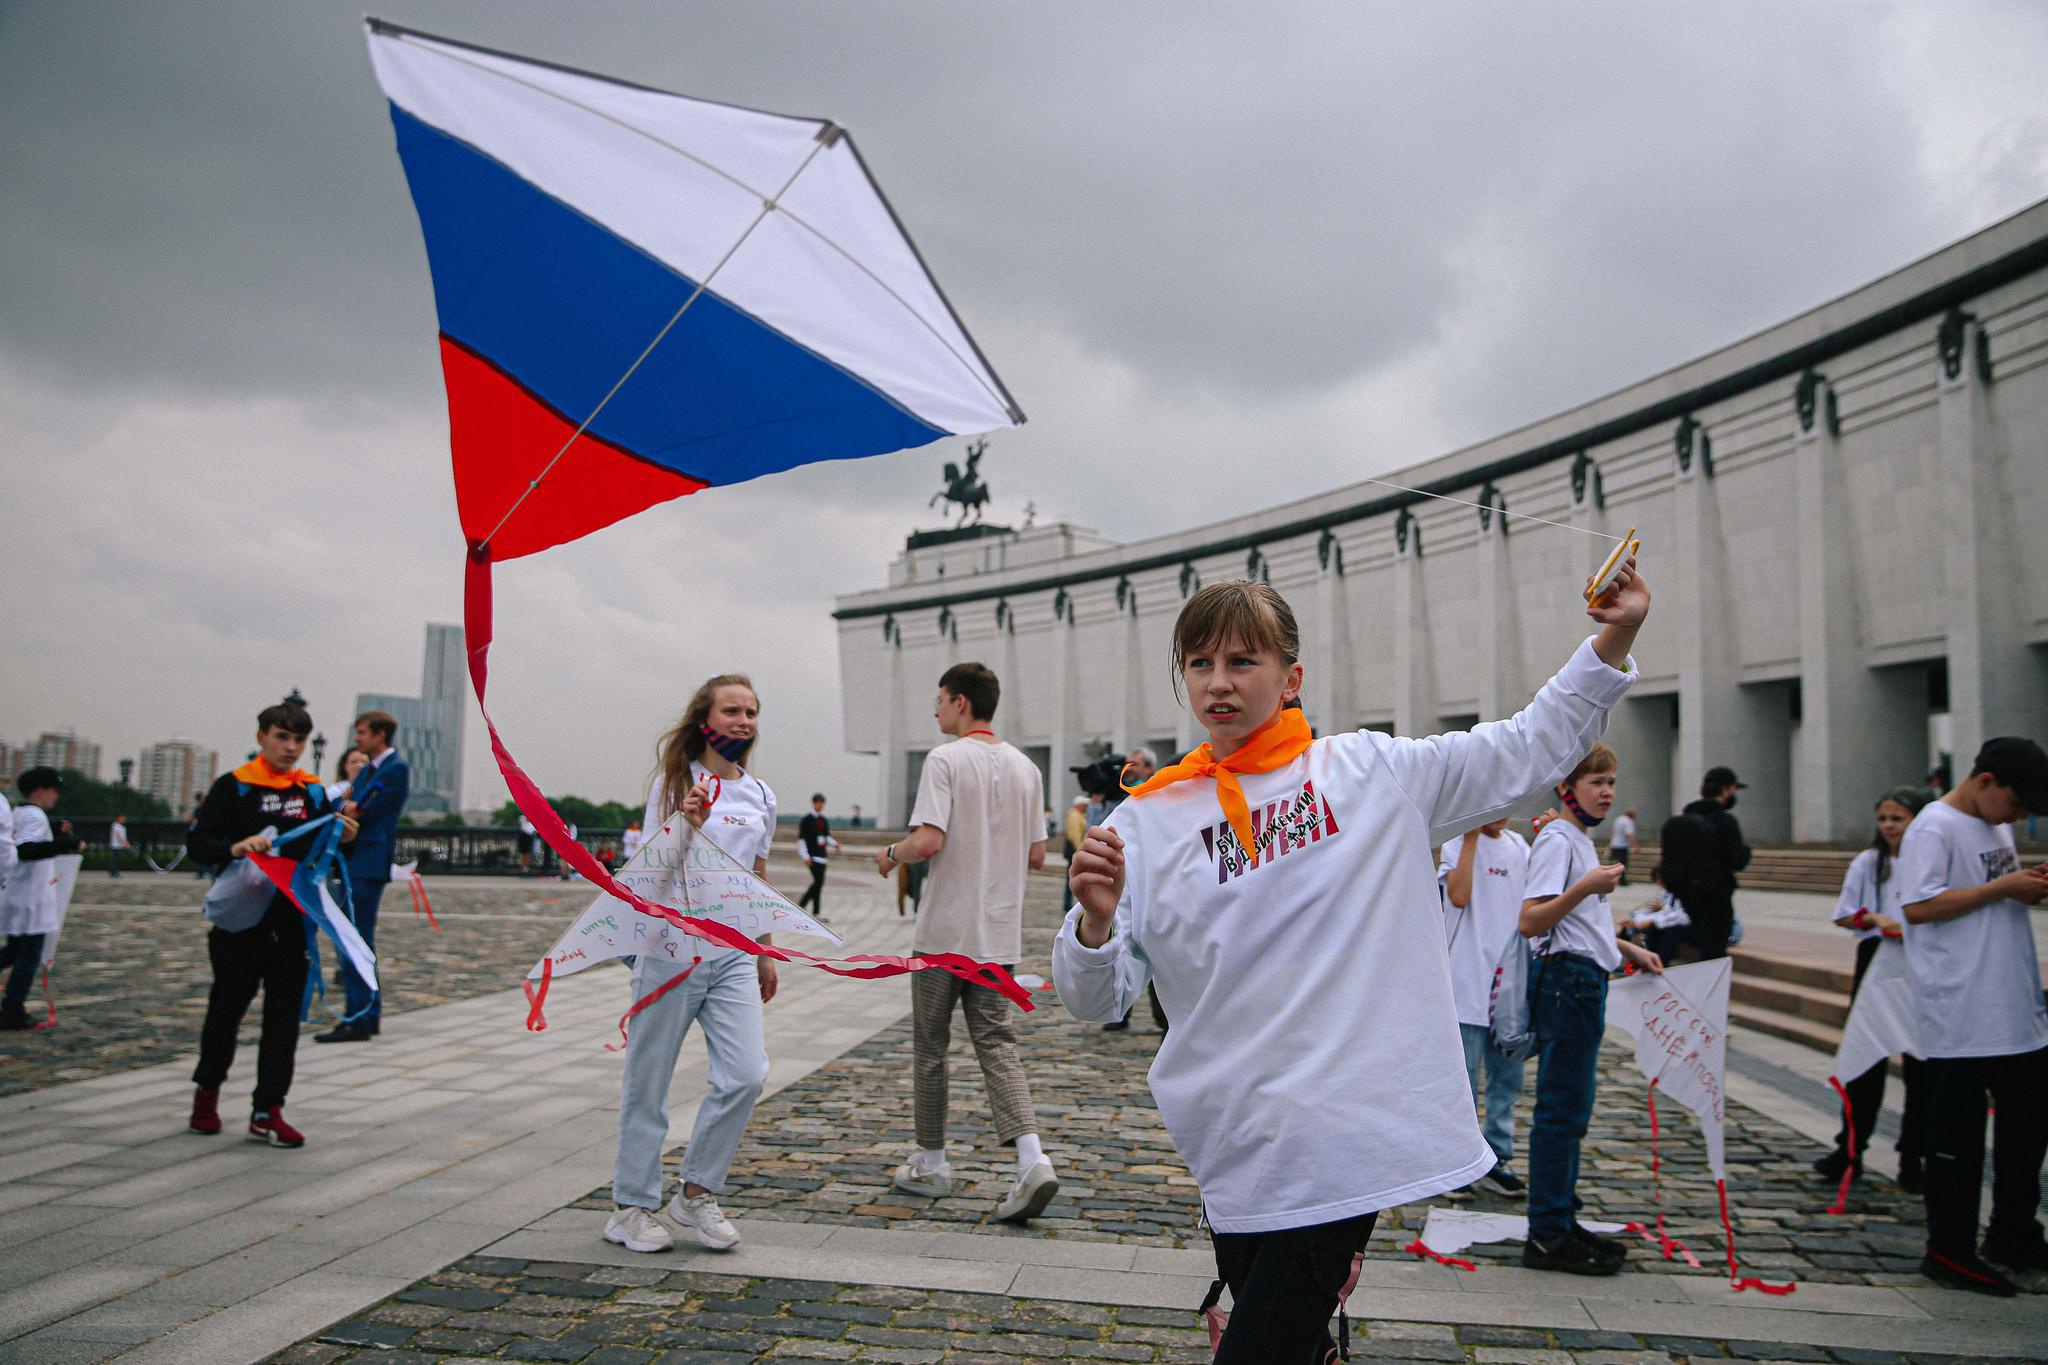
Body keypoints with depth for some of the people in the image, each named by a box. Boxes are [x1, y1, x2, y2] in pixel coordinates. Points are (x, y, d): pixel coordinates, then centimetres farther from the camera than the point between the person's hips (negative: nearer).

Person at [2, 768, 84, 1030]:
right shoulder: (35, 816, -16)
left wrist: (56, 832, 21)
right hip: (30, 899, -9)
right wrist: (66, 843, -33)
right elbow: (25, 850, -31)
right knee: (29, 955, -2)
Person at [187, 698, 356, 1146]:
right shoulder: (234, 786, -4)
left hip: (294, 920, 3)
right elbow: (197, 842, -9)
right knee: (227, 1007, 10)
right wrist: (234, 848, -27)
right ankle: (207, 1090, 34)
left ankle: (267, 1112, 10)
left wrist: (343, 837, -7)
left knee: (284, 1016, 3)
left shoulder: (313, 791, 8)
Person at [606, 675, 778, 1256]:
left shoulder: (761, 796, 11)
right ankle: (631, 1206, 20)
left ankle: (697, 1192, 11)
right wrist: (686, 828, -27)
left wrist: (765, 955, 22)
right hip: (671, 951, -4)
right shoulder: (674, 784, -5)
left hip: (733, 955, 5)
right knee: (648, 1084, 5)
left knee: (747, 1074, -6)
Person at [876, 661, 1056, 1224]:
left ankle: (931, 1163, 20)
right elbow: (1037, 856, 10)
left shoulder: (946, 759, -11)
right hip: (1000, 934, 5)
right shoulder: (1026, 767, 8)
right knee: (997, 1043, 6)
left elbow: (929, 840, -21)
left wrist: (892, 853, -2)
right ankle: (1032, 1159, -11)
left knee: (930, 1045, 10)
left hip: (944, 932, -5)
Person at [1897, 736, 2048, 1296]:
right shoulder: (1933, 828, -13)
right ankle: (1950, 1252, 9)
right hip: (1959, 1017, -9)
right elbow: (1919, 906, -21)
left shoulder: (1997, 827, 16)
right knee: (1957, 1135, -1)